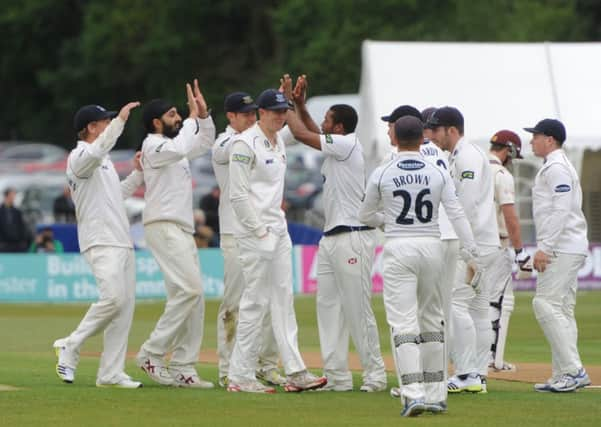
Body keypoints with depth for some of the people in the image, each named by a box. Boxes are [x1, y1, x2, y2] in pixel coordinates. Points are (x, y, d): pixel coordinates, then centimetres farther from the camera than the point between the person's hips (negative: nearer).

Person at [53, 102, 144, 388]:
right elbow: (97, 151, -31)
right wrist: (120, 120, -33)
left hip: (122, 242, 10)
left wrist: (139, 172, 21)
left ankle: (111, 373, 3)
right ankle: (71, 347, -7)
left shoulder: (103, 161, 24)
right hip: (100, 243, -10)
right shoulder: (79, 157, -7)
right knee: (113, 297, -23)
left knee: (126, 303, 3)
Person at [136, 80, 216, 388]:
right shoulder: (153, 146, -7)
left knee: (193, 297, 4)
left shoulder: (172, 146, 22)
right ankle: (152, 354, -14)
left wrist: (204, 115, 15)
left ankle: (182, 369, 4)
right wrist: (193, 118, -16)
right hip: (164, 227, -10)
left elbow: (204, 144, 31)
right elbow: (179, 149, -27)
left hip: (182, 230, 10)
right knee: (189, 289, -20)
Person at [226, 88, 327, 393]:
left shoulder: (279, 141, 13)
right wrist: (259, 230, -17)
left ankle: (295, 371, 9)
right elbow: (238, 194, -17)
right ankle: (240, 376, -2)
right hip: (255, 232, -9)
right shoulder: (245, 144, -13)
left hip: (278, 229, 9)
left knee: (283, 299, 8)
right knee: (256, 300, -7)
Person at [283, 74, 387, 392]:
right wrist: (299, 103, 19)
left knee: (358, 309, -7)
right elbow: (312, 132, 30)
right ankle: (337, 377, 9)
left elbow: (302, 134, -13)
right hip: (331, 238, 10)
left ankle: (375, 374, -2)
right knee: (328, 306, 8)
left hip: (353, 237, -10)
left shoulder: (347, 145, -12)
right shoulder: (336, 147, 14)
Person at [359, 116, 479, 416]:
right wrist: (471, 253, -6)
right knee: (432, 321, 14)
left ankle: (414, 393, -18)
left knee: (403, 323, -5)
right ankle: (436, 394, 16)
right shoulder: (438, 174, 2)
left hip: (398, 248, -3)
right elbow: (457, 214, -5)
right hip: (431, 246, 3)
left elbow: (365, 216, 10)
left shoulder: (382, 174, -2)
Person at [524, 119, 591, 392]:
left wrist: (545, 247, -22)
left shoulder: (557, 168, -11)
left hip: (562, 247, -11)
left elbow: (561, 210, -20)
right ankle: (564, 376, 9)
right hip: (570, 248, 11)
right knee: (562, 310, 9)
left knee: (546, 304, -15)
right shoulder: (558, 167, 22)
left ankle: (573, 370, -19)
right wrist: (544, 248, 21)